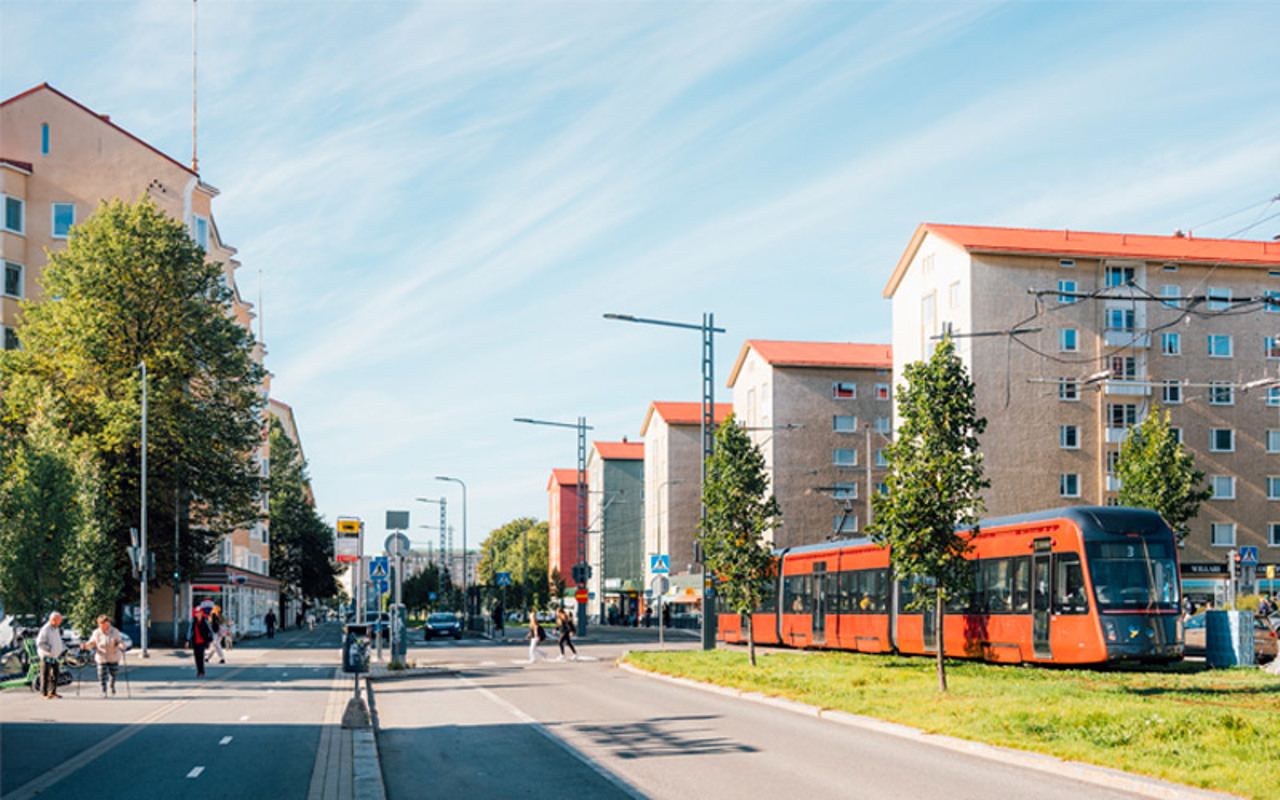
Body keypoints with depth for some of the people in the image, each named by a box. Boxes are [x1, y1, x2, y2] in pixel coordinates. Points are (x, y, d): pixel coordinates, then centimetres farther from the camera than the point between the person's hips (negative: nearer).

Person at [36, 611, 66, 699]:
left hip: (54, 656, 8)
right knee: (45, 675, -3)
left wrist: (63, 649, 10)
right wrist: (49, 648, -25)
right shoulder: (45, 630, -15)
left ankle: (53, 692, 17)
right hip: (46, 656, -8)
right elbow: (39, 643, -19)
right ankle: (45, 693, 1)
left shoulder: (56, 629, 13)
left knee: (55, 674, 9)